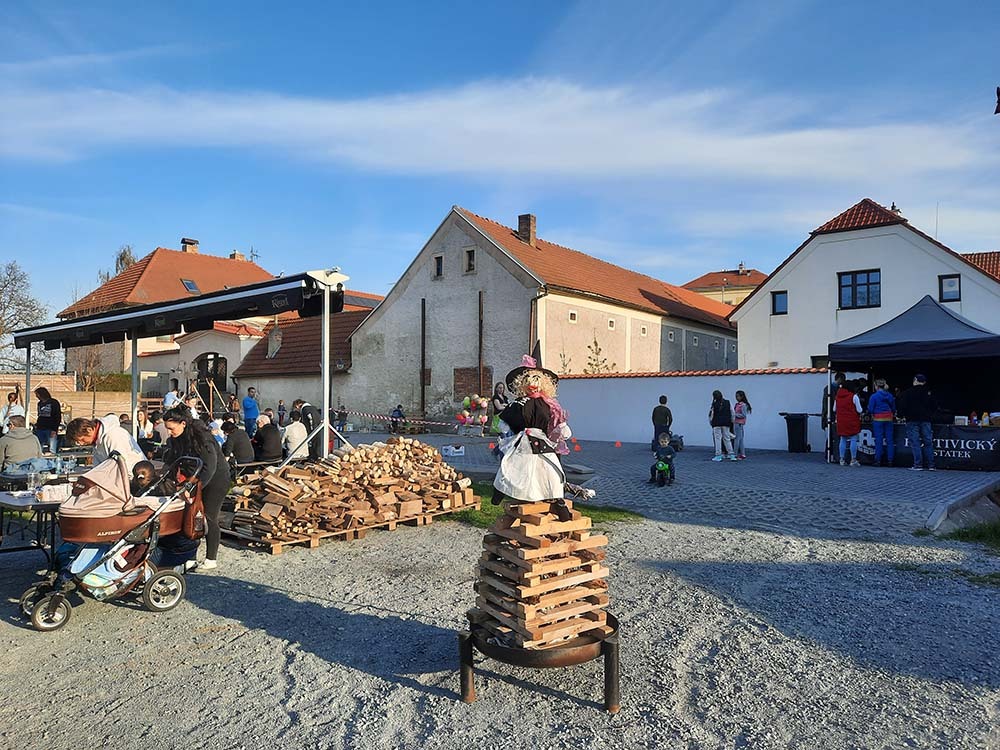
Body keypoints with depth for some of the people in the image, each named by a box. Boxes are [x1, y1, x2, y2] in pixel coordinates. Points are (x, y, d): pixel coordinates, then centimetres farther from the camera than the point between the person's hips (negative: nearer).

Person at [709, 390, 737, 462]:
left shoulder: (714, 404, -7)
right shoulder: (728, 402, 4)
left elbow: (710, 415, -4)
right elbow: (732, 412, 6)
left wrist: (710, 422, 10)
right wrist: (732, 421, 15)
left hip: (717, 424, -4)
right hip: (726, 423, 4)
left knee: (717, 438, 0)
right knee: (727, 438, 12)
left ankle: (718, 456, -2)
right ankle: (731, 454, 9)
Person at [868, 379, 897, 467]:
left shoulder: (874, 396, -8)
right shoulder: (890, 396, 6)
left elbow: (870, 409, -8)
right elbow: (894, 409, 12)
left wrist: (872, 414, 13)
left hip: (878, 419, -4)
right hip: (889, 419, 4)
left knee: (878, 440, -1)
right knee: (890, 440, 5)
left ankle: (878, 461, 0)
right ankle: (890, 460, 6)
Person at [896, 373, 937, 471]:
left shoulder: (907, 392, -6)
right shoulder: (928, 393, 6)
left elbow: (901, 405, -9)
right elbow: (935, 406, 11)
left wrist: (902, 415, 7)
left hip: (912, 420, -3)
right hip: (926, 420, 4)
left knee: (915, 442, -3)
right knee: (928, 442, 7)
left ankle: (918, 464, -8)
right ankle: (930, 465, 7)